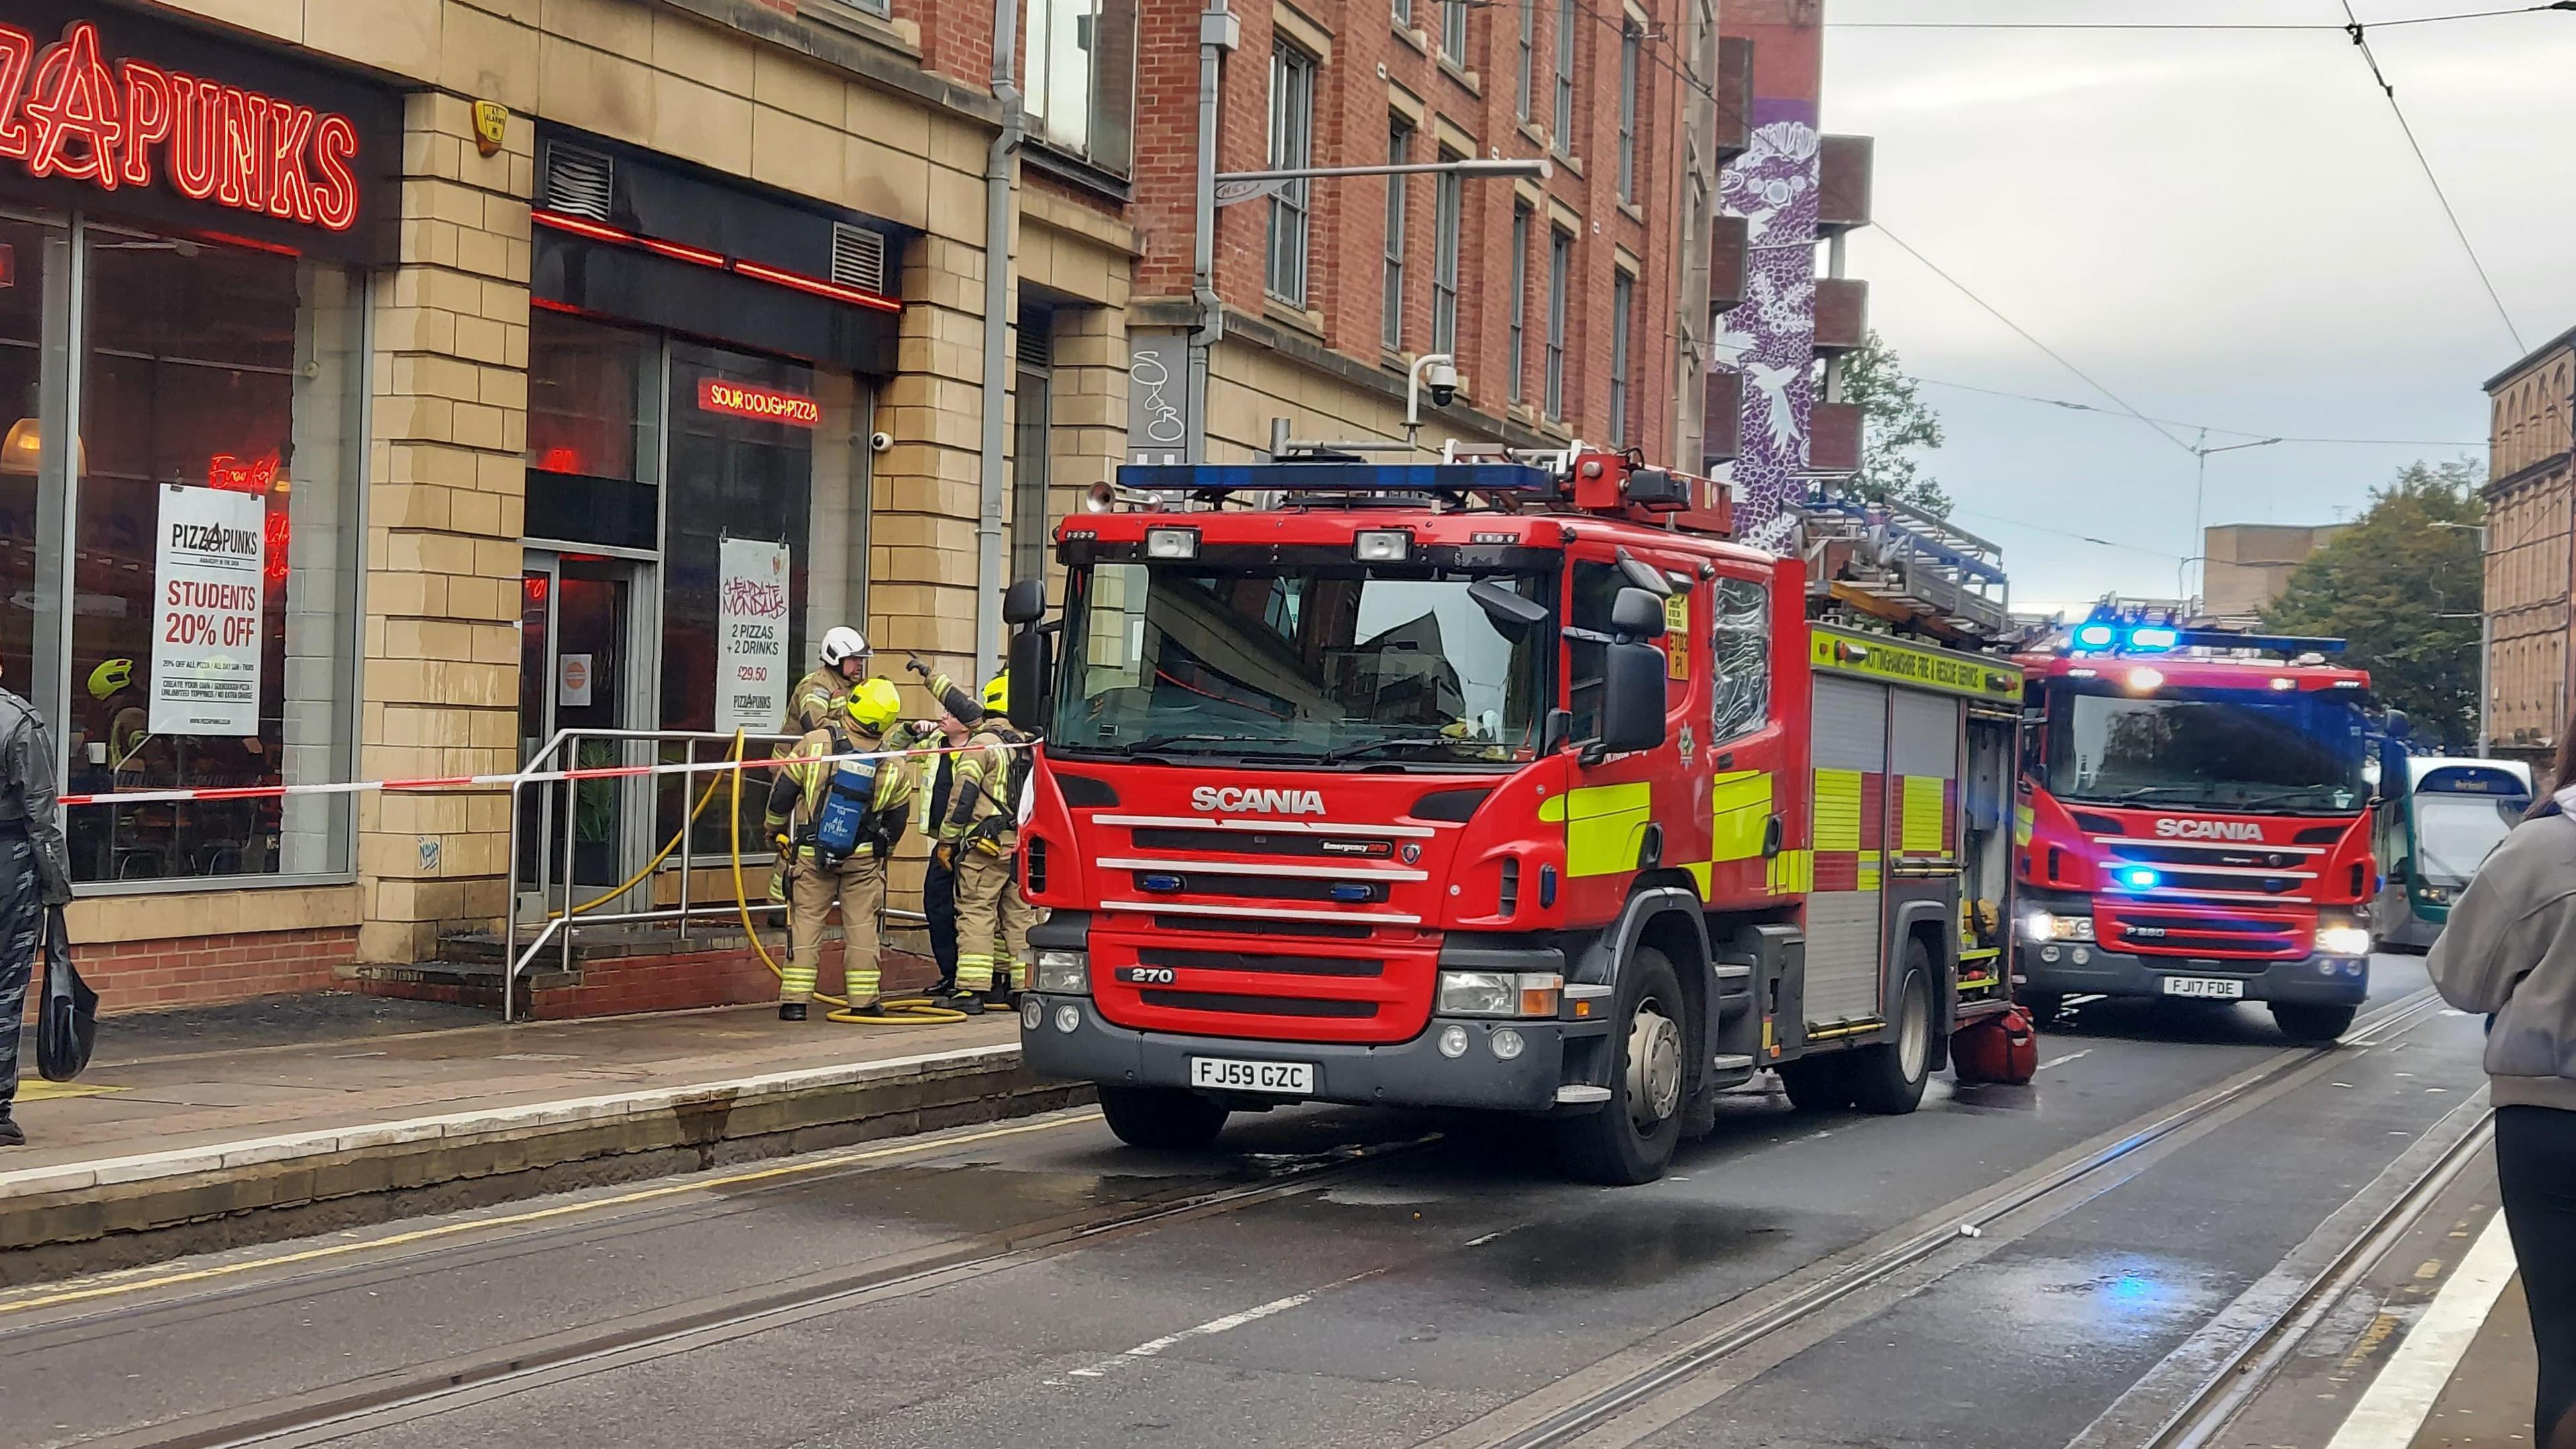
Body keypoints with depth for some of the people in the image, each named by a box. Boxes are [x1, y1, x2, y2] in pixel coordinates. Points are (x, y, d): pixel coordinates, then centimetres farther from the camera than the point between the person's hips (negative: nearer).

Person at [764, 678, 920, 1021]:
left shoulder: (814, 744, -13)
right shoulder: (895, 766, -9)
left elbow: (781, 794, -5)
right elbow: (898, 818, 5)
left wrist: (775, 830, 14)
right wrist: (882, 849, 24)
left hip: (810, 854, 0)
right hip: (863, 858, 0)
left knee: (805, 922, 6)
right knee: (862, 924, 9)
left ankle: (794, 1001, 4)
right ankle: (864, 1001, 10)